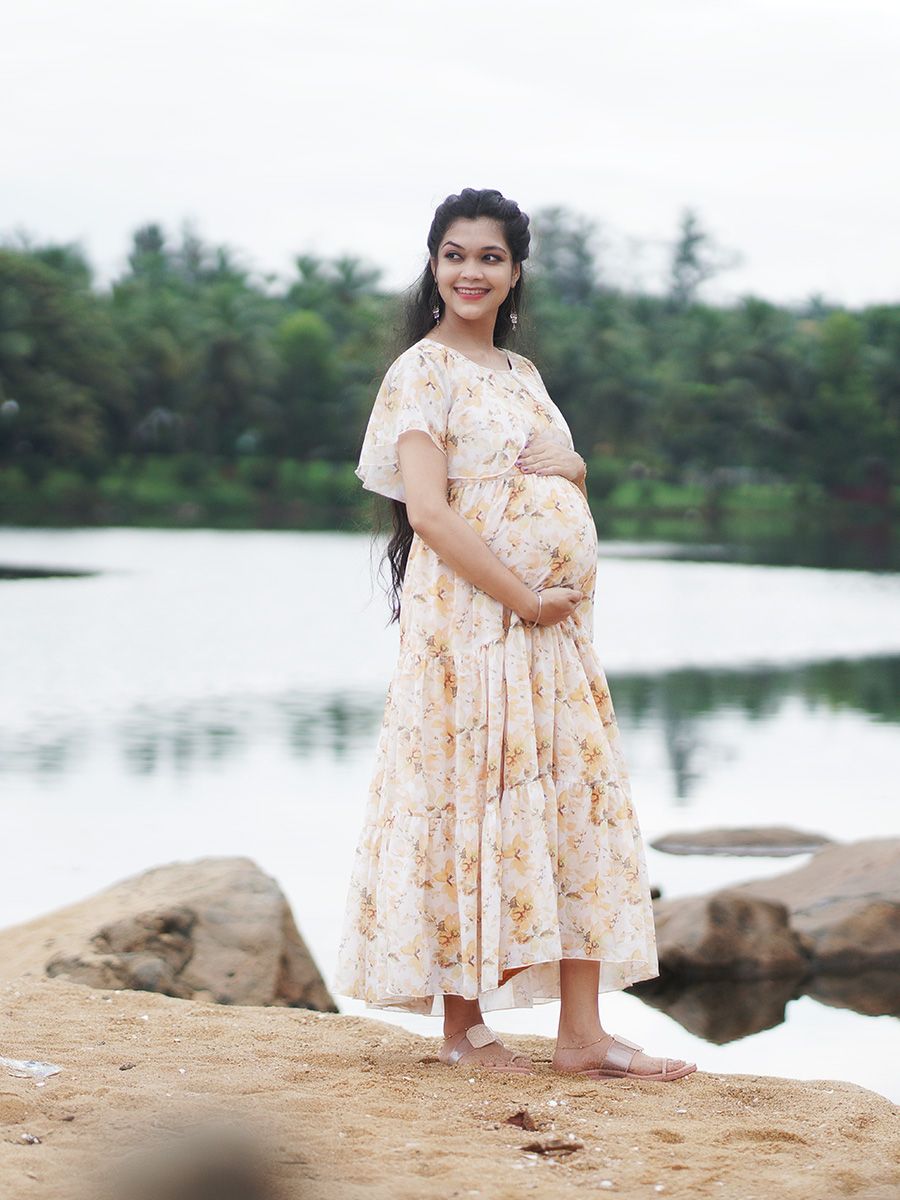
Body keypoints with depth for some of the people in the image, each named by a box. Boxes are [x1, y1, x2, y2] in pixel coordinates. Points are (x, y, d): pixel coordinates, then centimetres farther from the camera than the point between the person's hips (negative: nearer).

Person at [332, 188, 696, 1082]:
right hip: (469, 614, -7)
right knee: (471, 804, -4)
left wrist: (569, 464, 0)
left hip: (554, 621, 7)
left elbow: (569, 502, 23)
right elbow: (427, 511, -15)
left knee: (578, 806, 3)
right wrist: (523, 597, -16)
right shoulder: (423, 370, -4)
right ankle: (462, 1026, 6)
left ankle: (581, 1034, 5)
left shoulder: (521, 372, 18)